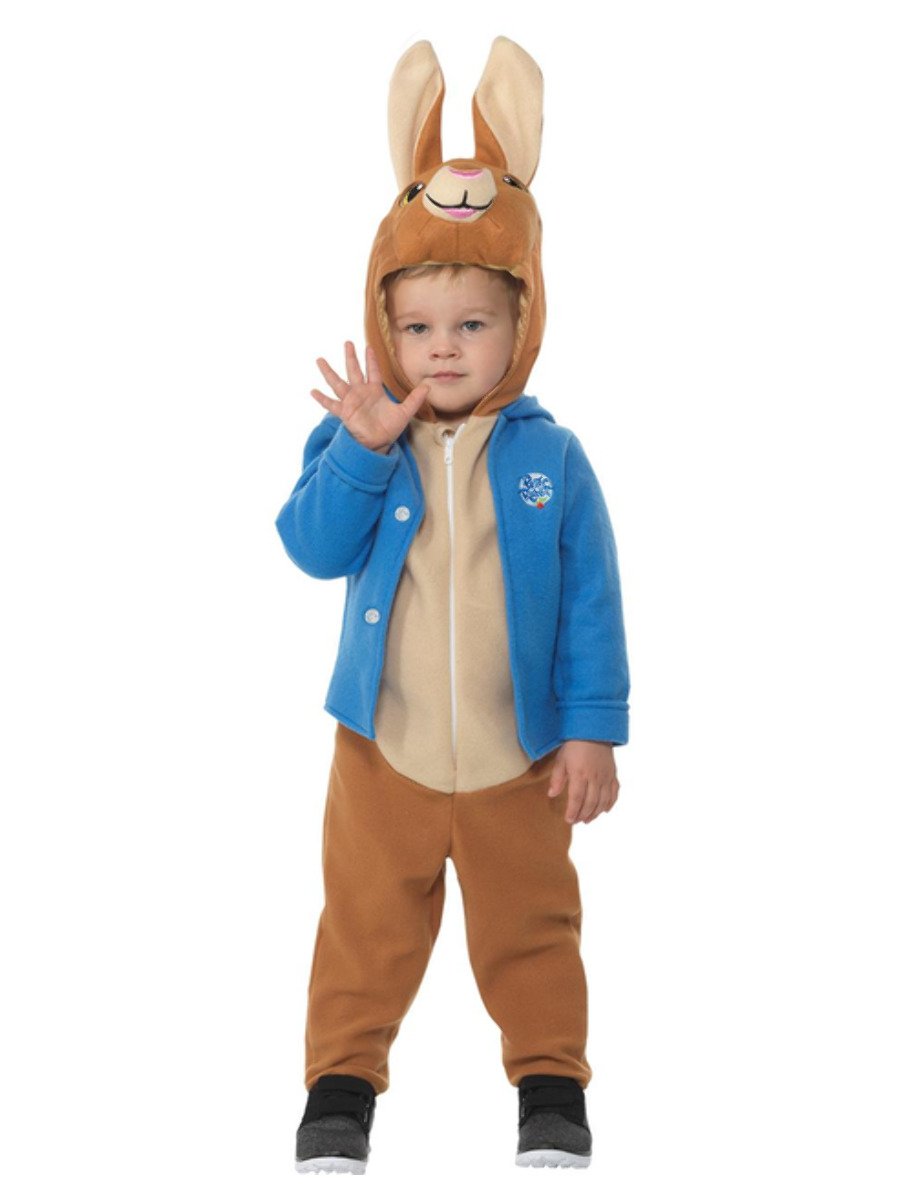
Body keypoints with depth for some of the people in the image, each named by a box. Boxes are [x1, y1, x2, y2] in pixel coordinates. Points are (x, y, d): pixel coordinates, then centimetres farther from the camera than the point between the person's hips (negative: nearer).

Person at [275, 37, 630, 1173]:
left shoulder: (549, 457, -5)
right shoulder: (355, 445, -3)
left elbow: (590, 602, -3)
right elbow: (313, 548, -17)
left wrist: (592, 729, -6)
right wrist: (363, 450, -28)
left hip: (519, 754, 0)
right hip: (383, 748, 1)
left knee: (531, 923, 12)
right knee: (367, 920, 12)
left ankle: (551, 1079, 30)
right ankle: (343, 1080, 27)